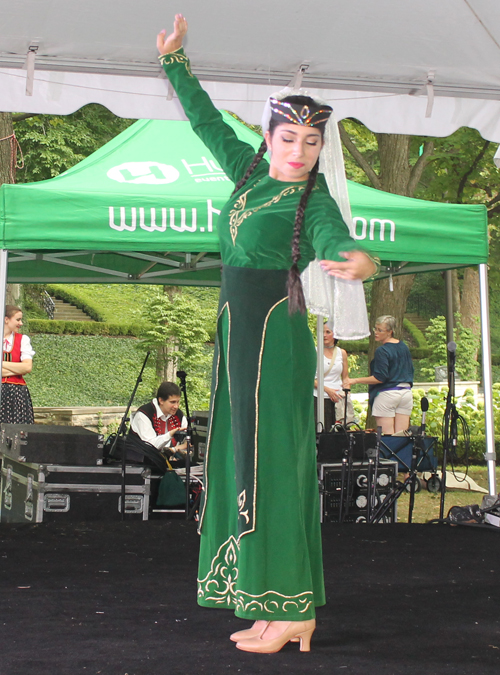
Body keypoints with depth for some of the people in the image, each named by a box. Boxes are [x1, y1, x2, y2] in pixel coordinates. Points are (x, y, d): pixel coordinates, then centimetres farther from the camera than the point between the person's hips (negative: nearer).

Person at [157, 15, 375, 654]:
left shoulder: (314, 199, -9)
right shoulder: (251, 172, 10)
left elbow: (333, 239, -31)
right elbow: (207, 121, 24)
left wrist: (357, 262, -53)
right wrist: (174, 60, 25)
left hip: (274, 338, -8)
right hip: (240, 335, 8)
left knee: (271, 466, -8)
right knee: (252, 465, 8)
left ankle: (293, 608, -2)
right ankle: (280, 610, 13)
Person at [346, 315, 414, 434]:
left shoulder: (382, 351, -12)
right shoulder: (404, 347, 12)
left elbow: (380, 378, -15)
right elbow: (410, 371, 19)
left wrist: (355, 380, -12)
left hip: (387, 394, -7)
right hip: (406, 393, 7)